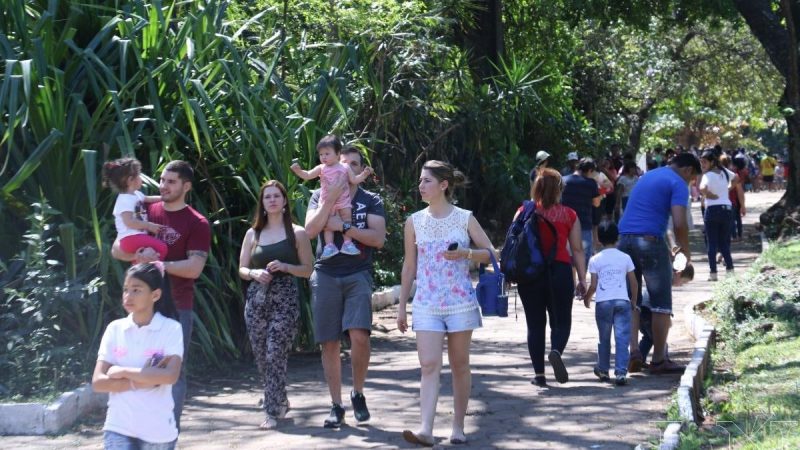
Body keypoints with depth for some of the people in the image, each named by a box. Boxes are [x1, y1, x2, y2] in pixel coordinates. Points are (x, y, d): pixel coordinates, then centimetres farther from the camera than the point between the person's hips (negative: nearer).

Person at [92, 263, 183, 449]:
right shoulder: (115, 329, 2)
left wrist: (122, 372, -15)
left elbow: (170, 375, -21)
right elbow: (98, 382, -4)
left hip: (158, 431, -1)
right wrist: (143, 380, -15)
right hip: (119, 428, 1)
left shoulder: (171, 328, -6)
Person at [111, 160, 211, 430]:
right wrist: (137, 255, -10)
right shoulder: (146, 212, 9)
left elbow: (194, 268, -12)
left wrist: (158, 263, -14)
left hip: (177, 307, -4)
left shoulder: (197, 224, -4)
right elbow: (117, 250, 10)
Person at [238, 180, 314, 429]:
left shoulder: (297, 233, 4)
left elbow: (307, 269, 3)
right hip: (256, 298, 4)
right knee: (261, 356, 6)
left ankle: (273, 411, -8)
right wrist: (254, 273, -8)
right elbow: (242, 269, 14)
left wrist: (284, 266, -13)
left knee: (275, 355, -12)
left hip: (284, 299, -4)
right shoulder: (253, 234, 11)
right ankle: (280, 401, 26)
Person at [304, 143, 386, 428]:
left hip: (358, 275, -1)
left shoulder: (371, 201, 9)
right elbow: (310, 230, -5)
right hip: (326, 274, 1)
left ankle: (358, 393, 4)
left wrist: (343, 226, -12)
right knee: (329, 343, 2)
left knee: (359, 335, -18)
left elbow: (378, 239, -4)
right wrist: (331, 199, -12)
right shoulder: (320, 196, 12)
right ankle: (336, 406, 11)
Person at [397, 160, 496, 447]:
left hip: (460, 302, -1)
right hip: (426, 304, 1)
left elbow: (489, 253, 5)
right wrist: (402, 306, 9)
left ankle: (458, 426, 17)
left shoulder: (465, 218, -1)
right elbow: (409, 267, 10)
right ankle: (426, 430, -18)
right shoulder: (415, 222, 5)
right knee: (429, 365, -10)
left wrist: (465, 254, -15)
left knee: (459, 365, 7)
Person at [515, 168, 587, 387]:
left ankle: (539, 374, 7)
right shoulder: (569, 215, 3)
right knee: (561, 321, 10)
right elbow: (577, 249, 2)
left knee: (535, 324, 9)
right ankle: (556, 351, -21)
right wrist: (582, 278, 5)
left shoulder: (524, 212, 4)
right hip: (559, 271, -1)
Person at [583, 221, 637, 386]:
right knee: (622, 338, -2)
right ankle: (621, 373, -10)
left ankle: (603, 370, 26)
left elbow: (593, 285, 0)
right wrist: (633, 299, 24)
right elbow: (633, 283, 8)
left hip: (603, 302, 0)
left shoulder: (595, 260, 3)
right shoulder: (625, 258, 6)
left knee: (604, 338, 14)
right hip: (622, 301, 0)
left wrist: (586, 298, 19)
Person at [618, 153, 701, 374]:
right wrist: (686, 252, 2)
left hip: (625, 240, 7)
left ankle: (633, 350, -1)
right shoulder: (678, 184, -2)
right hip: (650, 242, -7)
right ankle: (658, 359, 7)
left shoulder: (647, 176, 23)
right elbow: (679, 224, -13)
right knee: (661, 303, 3)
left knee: (630, 301, 12)